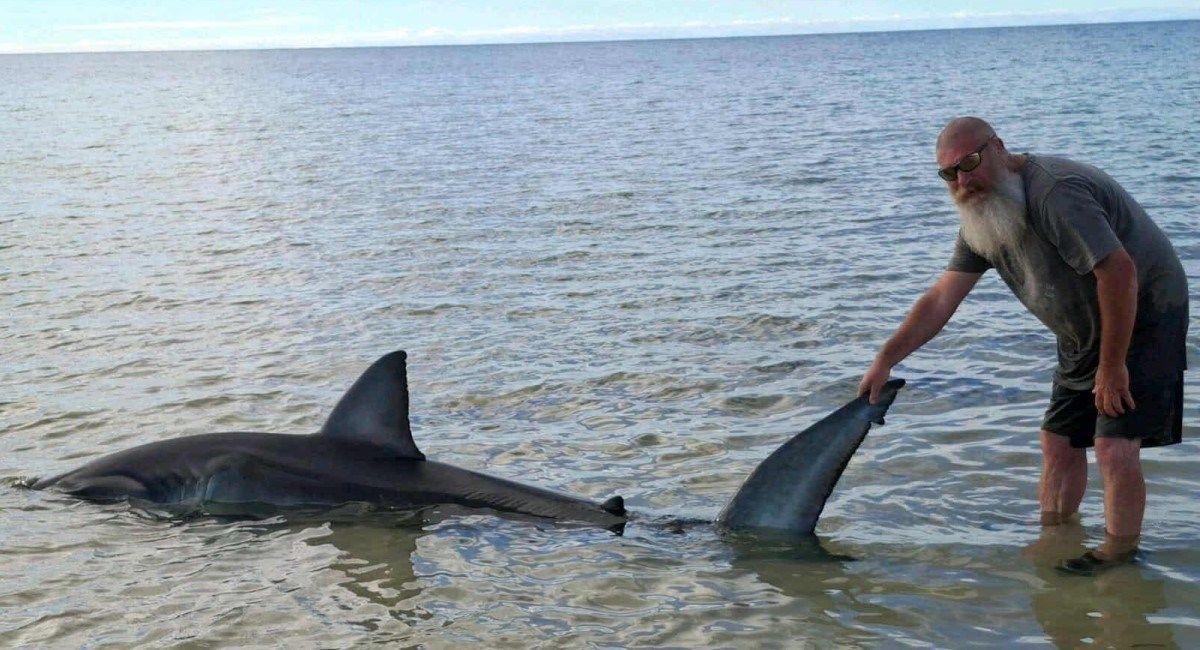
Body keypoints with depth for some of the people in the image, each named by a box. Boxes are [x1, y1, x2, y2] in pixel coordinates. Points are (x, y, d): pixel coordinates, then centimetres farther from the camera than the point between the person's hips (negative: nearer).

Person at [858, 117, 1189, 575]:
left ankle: (1119, 554, 1)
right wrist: (885, 360, -3)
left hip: (1143, 316, -9)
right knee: (1058, 440, 10)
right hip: (1084, 331, 9)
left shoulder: (1056, 194, -30)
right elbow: (942, 299, 3)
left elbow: (1119, 272, -32)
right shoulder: (979, 216, 0)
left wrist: (1112, 365, -24)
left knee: (1115, 447, -15)